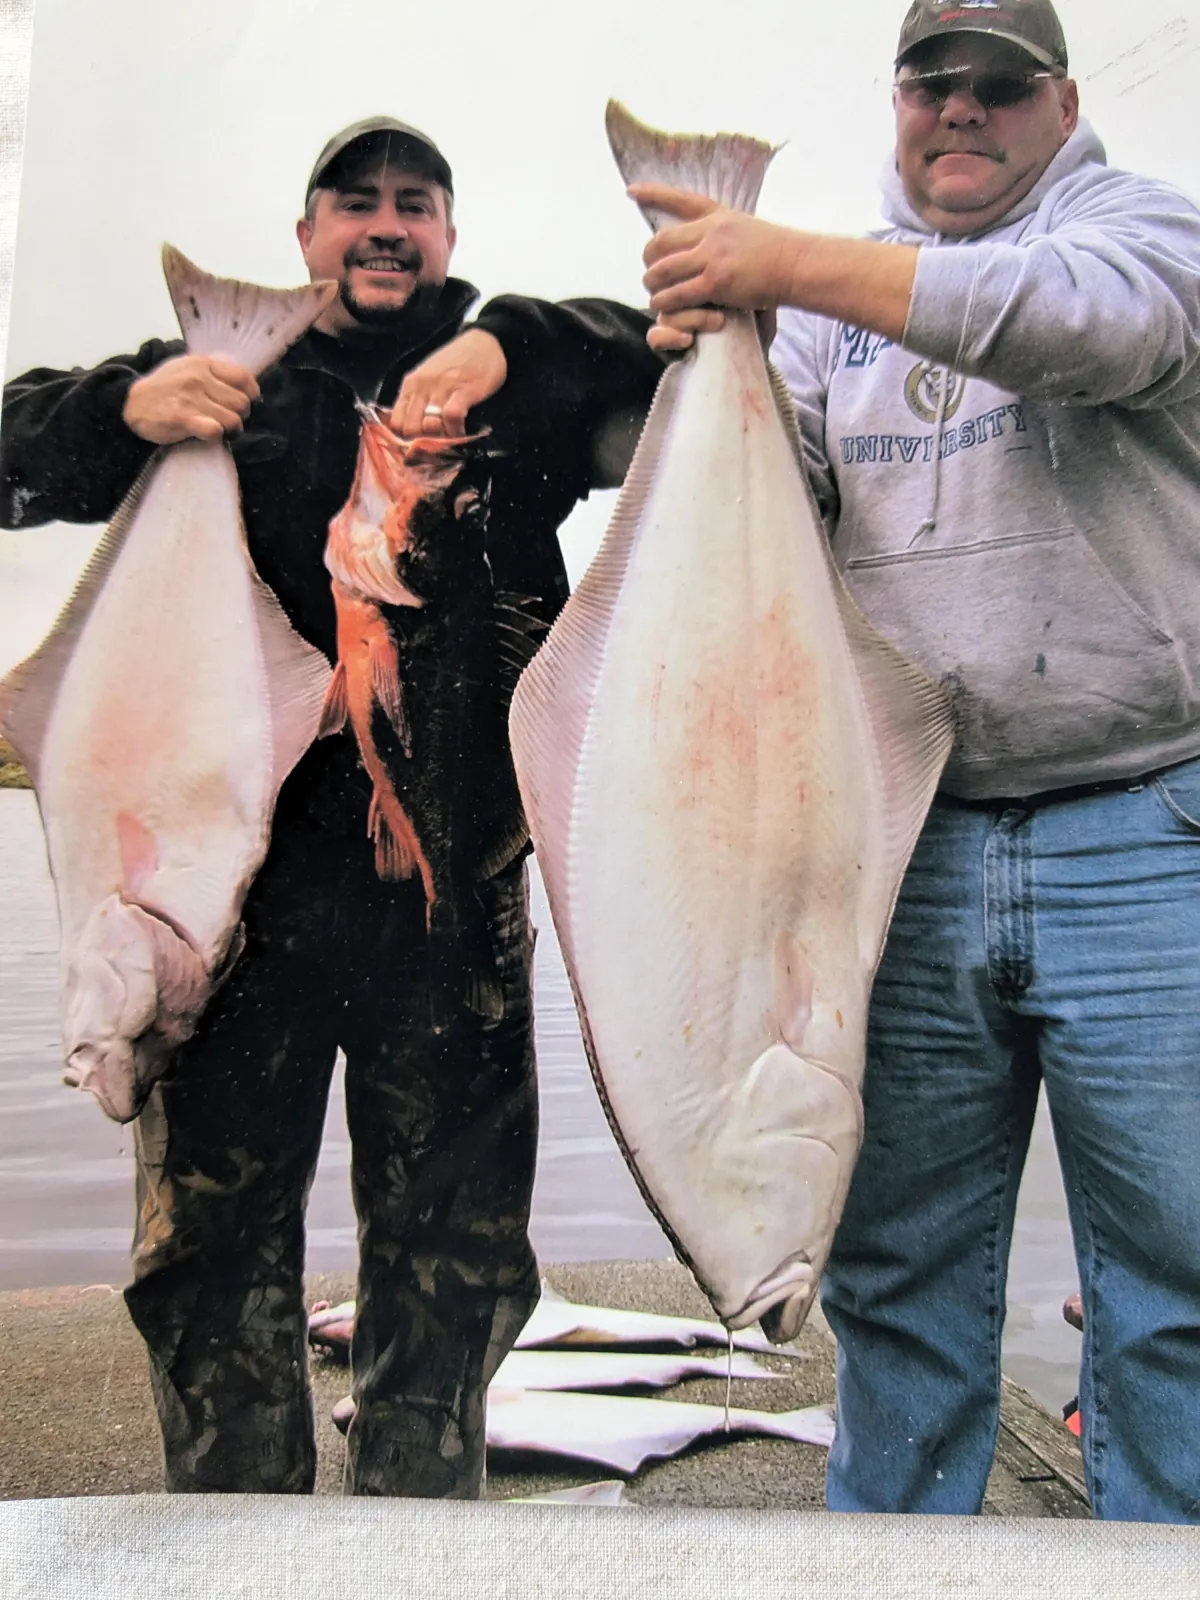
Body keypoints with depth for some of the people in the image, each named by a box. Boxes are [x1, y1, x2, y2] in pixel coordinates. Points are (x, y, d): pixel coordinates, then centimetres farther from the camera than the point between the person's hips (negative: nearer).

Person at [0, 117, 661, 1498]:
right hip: (243, 861, 1)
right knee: (208, 1233, 6)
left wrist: (508, 346, -16)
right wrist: (124, 409, -10)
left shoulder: (523, 377, 13)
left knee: (453, 1250, 7)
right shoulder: (222, 375, 15)